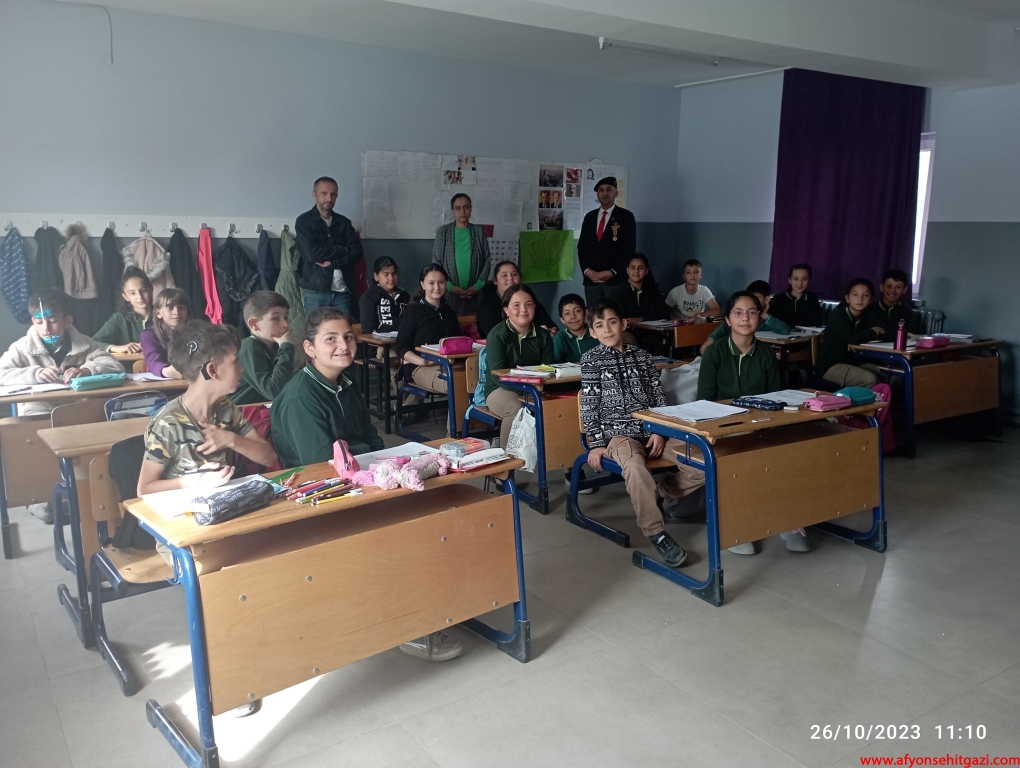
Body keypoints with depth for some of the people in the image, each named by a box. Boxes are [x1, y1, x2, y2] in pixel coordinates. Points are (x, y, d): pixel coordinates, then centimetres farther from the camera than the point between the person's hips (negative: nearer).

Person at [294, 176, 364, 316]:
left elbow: (357, 253, 3)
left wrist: (333, 262, -11)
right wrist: (341, 250, -3)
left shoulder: (344, 222, 13)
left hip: (342, 290, 3)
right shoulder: (304, 221, 1)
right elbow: (312, 254, -12)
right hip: (315, 290, -3)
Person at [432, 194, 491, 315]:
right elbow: (436, 263, 1)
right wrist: (450, 287, -10)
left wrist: (478, 286, -6)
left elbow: (487, 260, 7)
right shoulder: (443, 231, 3)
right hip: (448, 294, -1)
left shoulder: (479, 231, 8)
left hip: (473, 295, 1)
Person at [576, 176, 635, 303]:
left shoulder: (626, 216, 1)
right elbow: (582, 246, 12)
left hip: (616, 279, -4)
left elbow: (629, 249, -5)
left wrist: (612, 272, -14)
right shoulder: (589, 217, 14)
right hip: (591, 280, 4)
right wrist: (586, 270, -4)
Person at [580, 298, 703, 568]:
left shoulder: (642, 356, 13)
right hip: (617, 432, -4)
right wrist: (596, 444, -9)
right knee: (635, 466, -39)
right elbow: (589, 406, 0)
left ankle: (665, 492, 13)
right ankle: (657, 533, -27)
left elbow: (659, 397, 10)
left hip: (652, 429, 4)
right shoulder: (591, 360, 4)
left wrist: (660, 431, -5)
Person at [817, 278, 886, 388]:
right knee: (870, 379, -26)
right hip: (831, 365, -7)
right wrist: (874, 331, -12)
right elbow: (853, 338, -31)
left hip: (853, 362, 7)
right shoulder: (838, 316, -15)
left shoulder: (867, 317, 6)